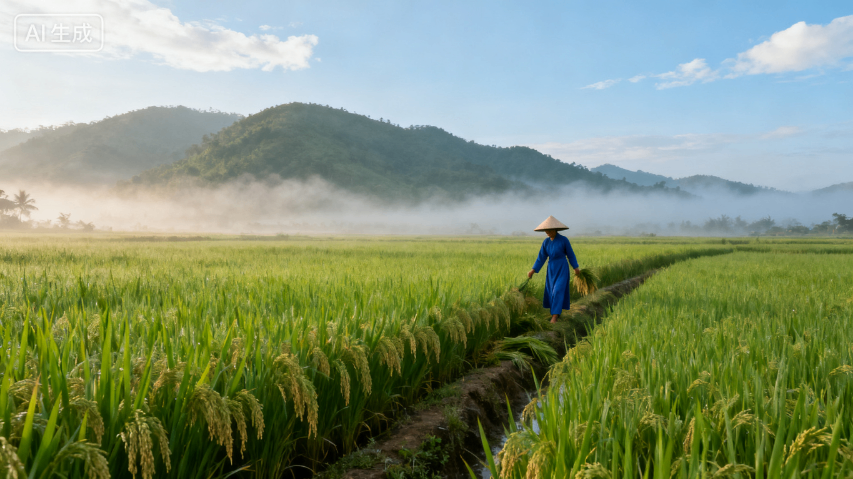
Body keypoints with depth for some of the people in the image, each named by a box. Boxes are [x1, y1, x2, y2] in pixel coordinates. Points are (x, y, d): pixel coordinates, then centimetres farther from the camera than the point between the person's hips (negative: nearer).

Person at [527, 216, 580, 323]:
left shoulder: (564, 240, -14)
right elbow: (541, 257, 2)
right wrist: (533, 270, -6)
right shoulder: (546, 242, -1)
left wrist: (576, 268, 4)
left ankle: (554, 317, -11)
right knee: (551, 291, 11)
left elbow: (570, 254, -3)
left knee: (558, 291, -12)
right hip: (551, 269, 5)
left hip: (562, 268, -5)